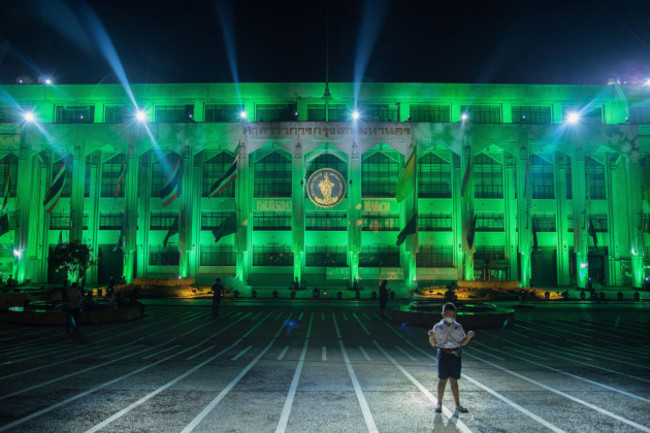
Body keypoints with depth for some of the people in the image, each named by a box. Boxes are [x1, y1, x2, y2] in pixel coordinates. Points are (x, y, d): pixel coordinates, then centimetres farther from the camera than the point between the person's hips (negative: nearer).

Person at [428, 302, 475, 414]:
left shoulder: (458, 327, 6)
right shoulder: (438, 327, 0)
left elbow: (462, 342, 9)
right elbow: (433, 344, 2)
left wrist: (469, 336, -9)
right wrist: (431, 337, -18)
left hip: (455, 355, 2)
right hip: (443, 354, -2)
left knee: (454, 380, 8)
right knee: (442, 380, 2)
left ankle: (458, 405, 16)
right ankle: (439, 404, 14)